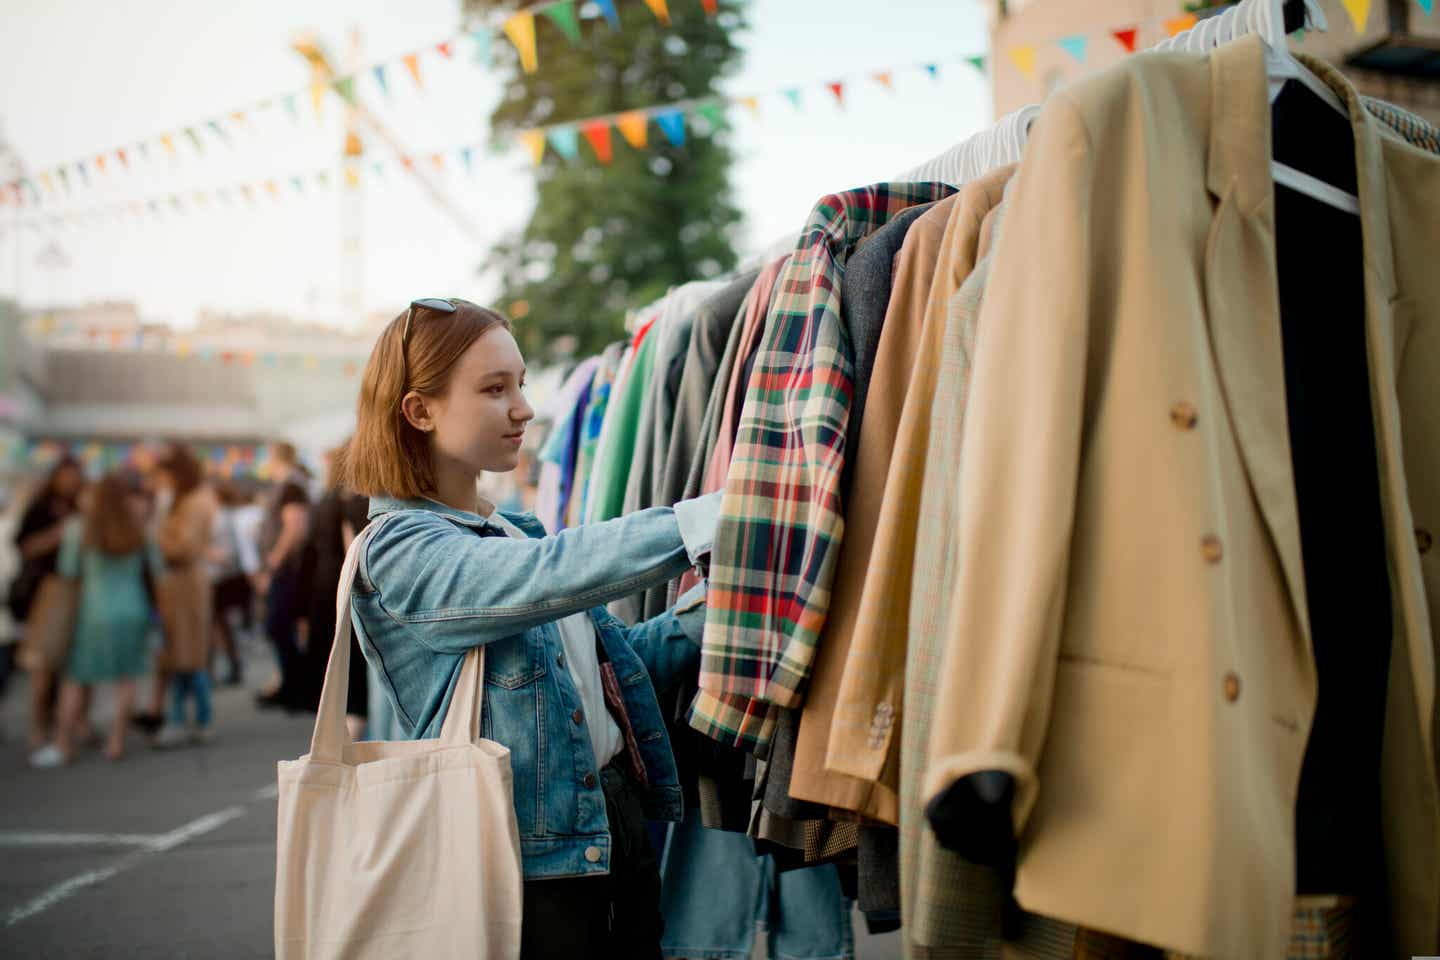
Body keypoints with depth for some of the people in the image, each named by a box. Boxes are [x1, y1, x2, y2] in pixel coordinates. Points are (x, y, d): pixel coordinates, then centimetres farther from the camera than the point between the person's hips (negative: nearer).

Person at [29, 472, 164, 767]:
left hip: (95, 611, -1)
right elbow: (156, 567, 4)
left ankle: (63, 745, 8)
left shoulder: (79, 529, -10)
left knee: (75, 678, 9)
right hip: (133, 609, 1)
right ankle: (116, 741, 8)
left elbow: (68, 570, -2)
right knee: (126, 676, 11)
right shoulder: (140, 528, -6)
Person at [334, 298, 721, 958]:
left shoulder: (514, 533, 15)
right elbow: (549, 574, -29)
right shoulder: (400, 550, -12)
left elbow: (616, 659, 18)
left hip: (618, 830, 8)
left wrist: (713, 604, 2)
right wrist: (709, 516, -33)